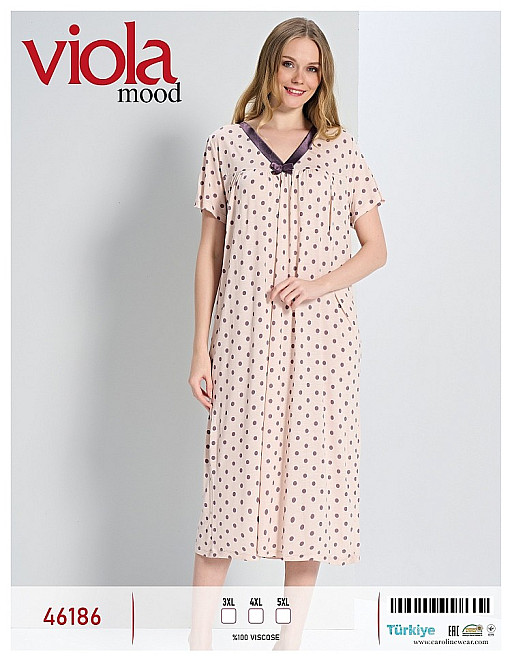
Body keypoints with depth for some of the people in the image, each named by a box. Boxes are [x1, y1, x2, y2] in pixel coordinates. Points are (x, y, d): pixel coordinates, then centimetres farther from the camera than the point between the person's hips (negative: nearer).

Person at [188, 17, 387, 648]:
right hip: (247, 338, -1)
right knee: (231, 482, -1)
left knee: (310, 478, 4)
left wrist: (322, 283, -9)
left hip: (321, 339, 1)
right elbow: (209, 253, 6)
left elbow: (375, 249, 10)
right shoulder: (226, 145, 7)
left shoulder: (342, 150, 8)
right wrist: (200, 349, 1)